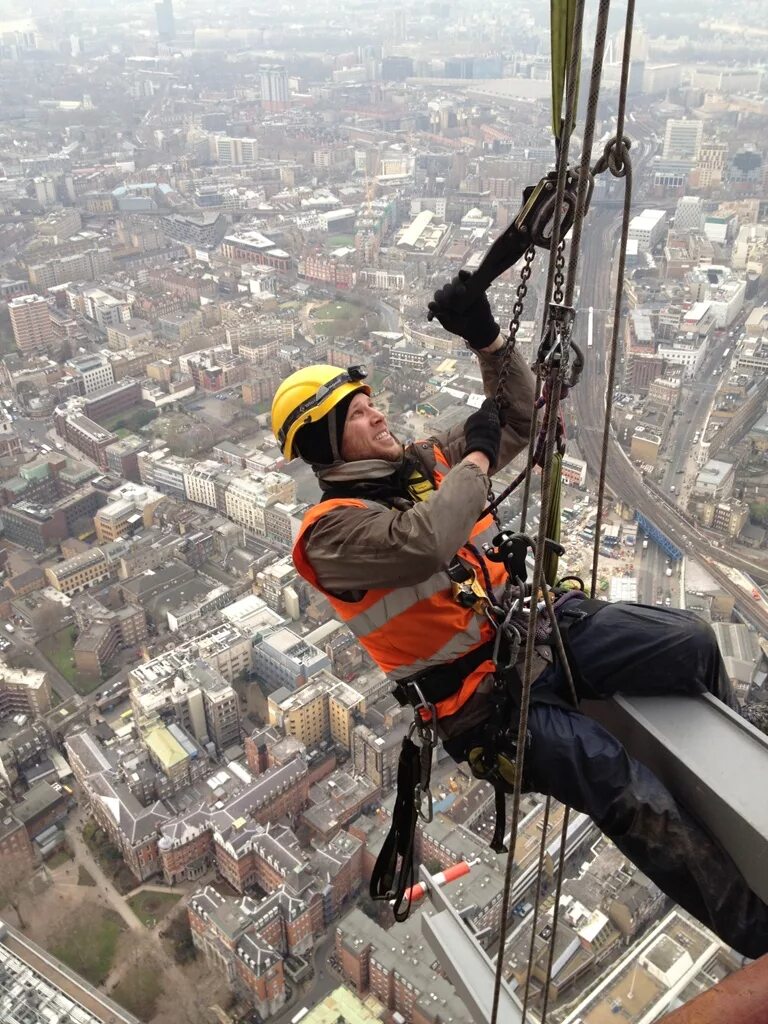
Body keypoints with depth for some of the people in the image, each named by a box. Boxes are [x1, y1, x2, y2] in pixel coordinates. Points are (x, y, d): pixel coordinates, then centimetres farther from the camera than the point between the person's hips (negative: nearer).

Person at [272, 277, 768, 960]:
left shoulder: (424, 461, 8)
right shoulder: (332, 531, -14)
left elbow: (520, 418, 9)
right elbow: (423, 544, -35)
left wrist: (487, 340, -7)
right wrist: (475, 456, -19)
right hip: (488, 699, -7)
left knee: (691, 642, -5)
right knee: (636, 798, -18)